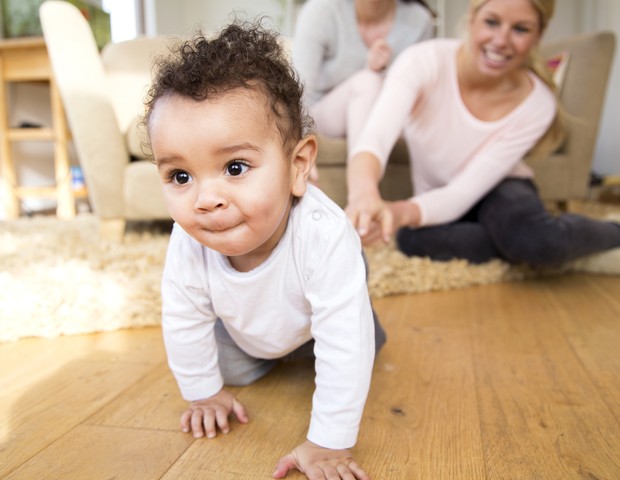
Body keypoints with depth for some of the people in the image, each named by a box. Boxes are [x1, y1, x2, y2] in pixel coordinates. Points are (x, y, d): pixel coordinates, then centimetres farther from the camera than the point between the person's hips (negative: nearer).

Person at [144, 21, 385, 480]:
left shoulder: (324, 236, -49)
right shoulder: (188, 244, -36)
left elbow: (343, 346, -43)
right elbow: (183, 321, -18)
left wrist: (329, 442, -37)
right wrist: (204, 392, -4)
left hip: (318, 318, -2)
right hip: (246, 327, 3)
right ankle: (269, 354, 36)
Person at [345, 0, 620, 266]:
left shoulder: (536, 104, -22)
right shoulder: (424, 61, -25)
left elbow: (464, 192, -29)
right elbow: (373, 140, -40)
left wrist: (400, 211, -50)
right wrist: (364, 193, -64)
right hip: (437, 199, 1)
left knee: (541, 239, -36)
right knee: (412, 239, -36)